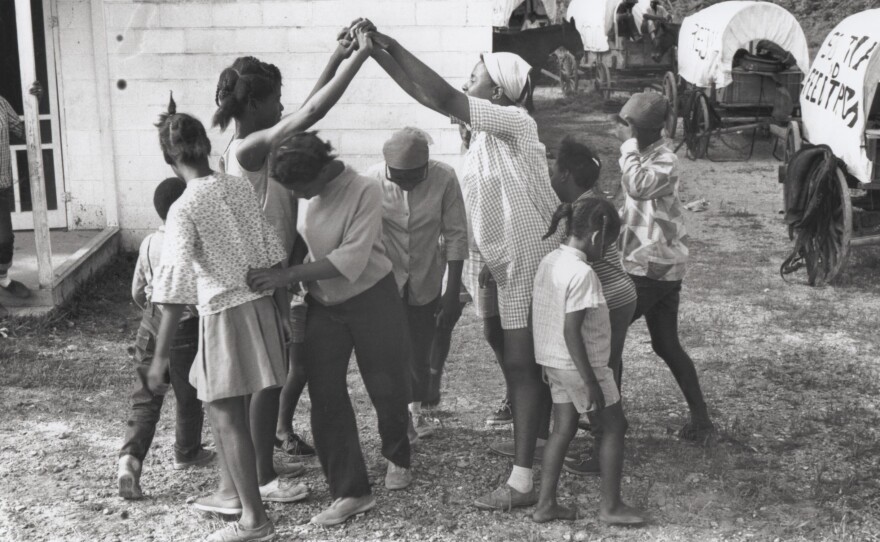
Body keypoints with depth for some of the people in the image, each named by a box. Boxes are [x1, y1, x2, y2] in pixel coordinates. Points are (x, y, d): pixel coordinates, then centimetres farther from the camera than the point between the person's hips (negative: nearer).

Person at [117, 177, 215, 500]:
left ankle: (130, 458, -11)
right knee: (189, 397, 15)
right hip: (186, 329, -5)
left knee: (145, 399, 6)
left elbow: (137, 292, 12)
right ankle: (186, 453, 31)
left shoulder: (148, 244, 2)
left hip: (151, 327, 5)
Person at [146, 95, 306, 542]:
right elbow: (274, 254, 6)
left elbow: (176, 290, -19)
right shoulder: (241, 187, 2)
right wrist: (283, 312, 16)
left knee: (227, 415, 4)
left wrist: (160, 356, -14)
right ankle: (232, 490, 34)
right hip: (262, 304, 7)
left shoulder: (184, 209, -16)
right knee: (227, 408, 21)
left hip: (224, 315, -7)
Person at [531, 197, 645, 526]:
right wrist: (591, 383, -20)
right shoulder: (581, 273, -23)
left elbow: (539, 313, 10)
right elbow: (571, 332, -25)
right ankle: (611, 506, 15)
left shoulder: (548, 261, 4)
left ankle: (546, 504, 17)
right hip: (579, 365, -8)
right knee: (614, 426, 7)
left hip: (552, 361, 8)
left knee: (563, 428, 15)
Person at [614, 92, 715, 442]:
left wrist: (630, 143, -28)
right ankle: (701, 420, 20)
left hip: (653, 268, -10)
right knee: (666, 345, 13)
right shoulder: (645, 153, 11)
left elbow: (639, 187, -39)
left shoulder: (664, 161, -19)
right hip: (659, 265, 10)